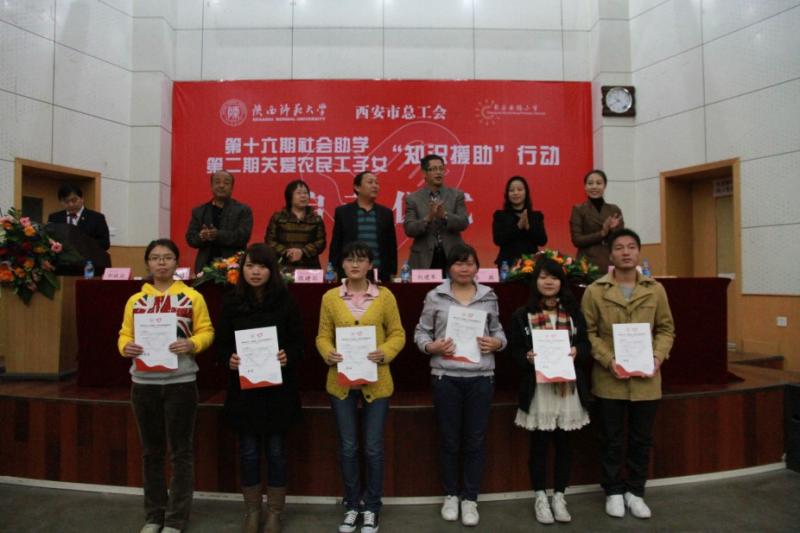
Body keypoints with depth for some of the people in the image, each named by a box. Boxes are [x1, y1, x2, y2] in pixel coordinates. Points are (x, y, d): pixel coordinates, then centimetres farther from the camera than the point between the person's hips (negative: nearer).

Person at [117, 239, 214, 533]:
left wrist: (192, 345, -22)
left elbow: (206, 332, -2)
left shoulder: (192, 297, -1)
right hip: (144, 383, 3)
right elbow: (125, 334, 7)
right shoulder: (135, 300, 8)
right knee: (151, 451, 14)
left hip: (180, 382, -3)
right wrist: (126, 347, -15)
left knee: (181, 452, 5)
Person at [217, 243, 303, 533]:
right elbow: (221, 343, 2)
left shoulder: (285, 300, -3)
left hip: (279, 388, -1)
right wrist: (228, 359, -18)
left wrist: (288, 357, -22)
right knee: (248, 451, 11)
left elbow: (298, 342, -2)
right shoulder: (231, 302, 0)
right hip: (243, 388, 1)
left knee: (276, 450, 9)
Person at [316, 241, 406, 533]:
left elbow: (397, 334, 1)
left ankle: (372, 508, 25)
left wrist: (385, 353, -16)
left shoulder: (385, 296, -2)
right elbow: (323, 336, 4)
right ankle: (352, 506, 29)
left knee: (373, 448, 7)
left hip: (376, 382, -1)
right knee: (348, 448, 10)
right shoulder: (330, 298, 1)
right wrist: (328, 353, -16)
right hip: (341, 382, 1)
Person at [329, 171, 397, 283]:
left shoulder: (386, 213, 10)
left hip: (381, 275, 2)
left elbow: (391, 246, 11)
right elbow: (335, 245, 5)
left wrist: (393, 274, 6)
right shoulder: (342, 212, 5)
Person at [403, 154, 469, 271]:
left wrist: (444, 215, -21)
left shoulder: (457, 195, 6)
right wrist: (428, 218, -22)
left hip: (453, 257, 1)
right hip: (424, 259, -1)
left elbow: (464, 223, -4)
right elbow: (409, 229, -5)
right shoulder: (413, 198, 3)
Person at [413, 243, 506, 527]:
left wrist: (496, 343, -10)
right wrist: (432, 347, -16)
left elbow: (498, 331, 12)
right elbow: (421, 333, 3)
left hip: (481, 377, 1)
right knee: (449, 440, 11)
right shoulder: (435, 296, 0)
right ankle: (450, 495, 31)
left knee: (476, 440, 9)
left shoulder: (489, 296, 5)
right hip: (446, 377, -1)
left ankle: (470, 498, 26)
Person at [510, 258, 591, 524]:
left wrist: (577, 352, -13)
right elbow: (514, 352, -1)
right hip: (538, 389, -2)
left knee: (563, 442, 11)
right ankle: (540, 497, 22)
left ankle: (559, 496, 26)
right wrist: (528, 356, -21)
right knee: (539, 443, 7)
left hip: (568, 387, 2)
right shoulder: (522, 315, -1)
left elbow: (587, 346, 8)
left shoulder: (573, 312, 7)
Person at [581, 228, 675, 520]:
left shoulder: (655, 289, 3)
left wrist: (658, 357, -9)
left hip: (646, 379, 2)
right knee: (611, 439, 10)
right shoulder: (595, 291, -4)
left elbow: (666, 329, 7)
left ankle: (635, 491, 32)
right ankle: (613, 491, 28)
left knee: (642, 439, 14)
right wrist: (608, 361, -16)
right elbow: (588, 333, -4)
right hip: (609, 379, -2)